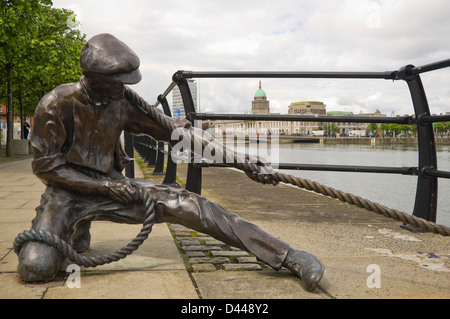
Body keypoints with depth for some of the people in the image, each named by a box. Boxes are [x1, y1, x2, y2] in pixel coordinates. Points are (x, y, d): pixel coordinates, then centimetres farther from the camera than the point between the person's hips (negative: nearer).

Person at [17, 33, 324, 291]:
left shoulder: (123, 102, -4)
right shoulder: (57, 104, -17)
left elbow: (170, 129, 0)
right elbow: (45, 166, -12)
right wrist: (107, 186, -19)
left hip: (112, 185, 3)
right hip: (68, 191, -2)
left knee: (184, 203, -19)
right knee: (35, 266, -27)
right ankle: (75, 232, 11)